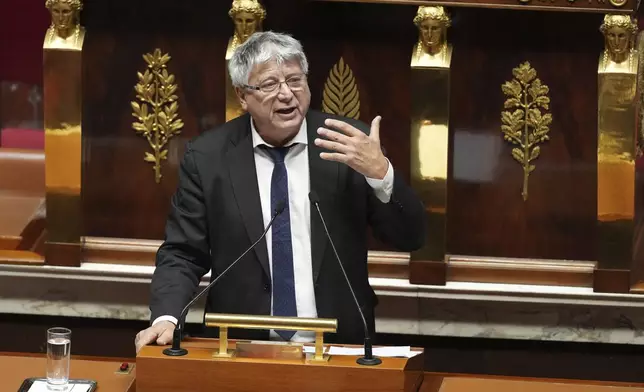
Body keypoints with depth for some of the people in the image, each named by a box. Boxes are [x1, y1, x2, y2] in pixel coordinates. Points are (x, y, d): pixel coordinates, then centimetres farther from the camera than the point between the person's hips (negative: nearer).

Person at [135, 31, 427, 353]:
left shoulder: (349, 144, 1)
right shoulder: (207, 156, 2)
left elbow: (410, 238, 0)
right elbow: (182, 254, 4)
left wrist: (380, 172, -17)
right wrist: (167, 319, -14)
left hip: (337, 350, -1)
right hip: (242, 351, 1)